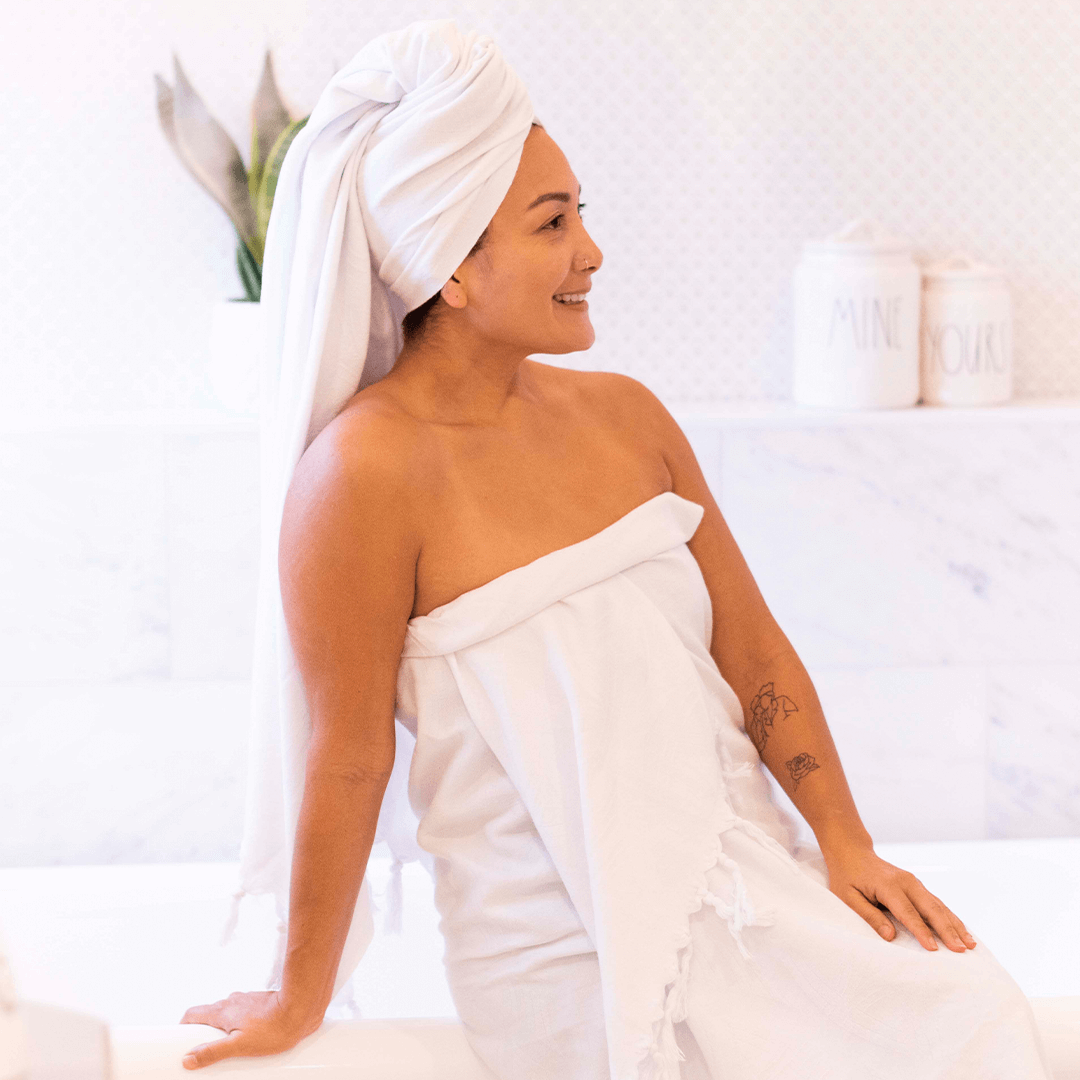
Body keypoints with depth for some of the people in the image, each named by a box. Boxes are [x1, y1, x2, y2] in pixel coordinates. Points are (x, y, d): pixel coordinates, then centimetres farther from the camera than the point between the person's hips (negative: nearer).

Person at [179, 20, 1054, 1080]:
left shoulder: (622, 414, 7)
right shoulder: (370, 468, -14)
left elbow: (753, 652, 10)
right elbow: (349, 760, -10)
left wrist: (846, 843, 1)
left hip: (747, 870, 6)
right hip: (569, 946, -6)